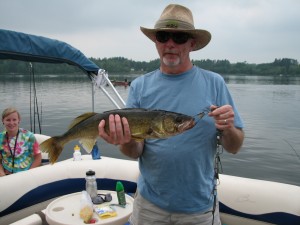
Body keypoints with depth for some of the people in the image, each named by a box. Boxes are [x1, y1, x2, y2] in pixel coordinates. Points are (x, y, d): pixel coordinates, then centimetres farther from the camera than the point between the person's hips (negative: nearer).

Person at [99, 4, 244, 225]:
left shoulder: (214, 83, -6)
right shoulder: (140, 86, -5)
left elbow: (234, 147, -3)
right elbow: (135, 152, -6)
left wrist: (229, 130, -24)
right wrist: (127, 141, -27)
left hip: (200, 206, 0)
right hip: (150, 202, 1)